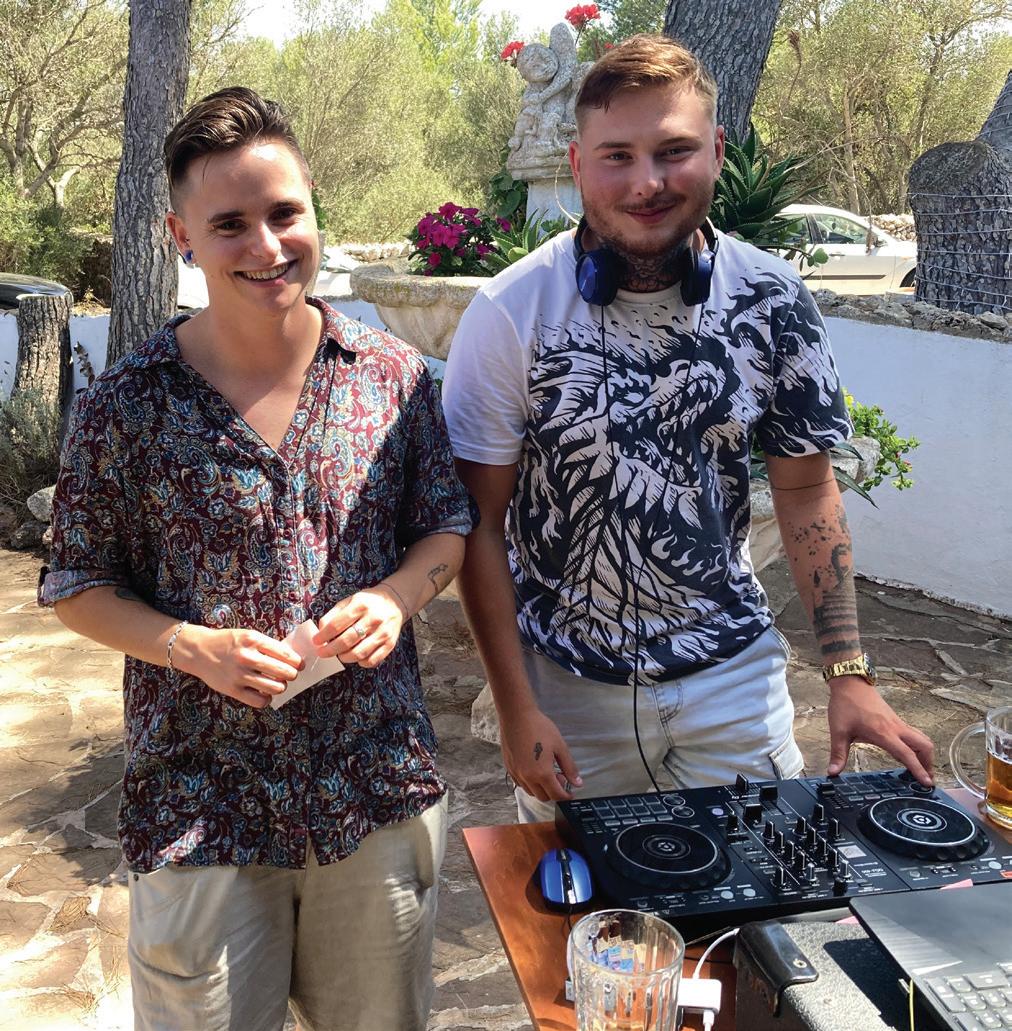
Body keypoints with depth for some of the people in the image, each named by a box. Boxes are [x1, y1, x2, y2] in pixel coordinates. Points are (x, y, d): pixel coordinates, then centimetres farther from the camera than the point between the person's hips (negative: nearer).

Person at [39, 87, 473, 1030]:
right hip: (198, 810, -1)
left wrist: (396, 596, -13)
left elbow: (448, 524, 7)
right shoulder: (125, 405, -8)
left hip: (381, 788, 2)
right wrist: (193, 647, -17)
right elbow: (77, 584, 0)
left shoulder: (393, 375, -3)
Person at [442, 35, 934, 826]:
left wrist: (850, 672, -1)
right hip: (567, 680, -1)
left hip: (735, 674, 2)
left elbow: (805, 490, 2)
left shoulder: (774, 302, -7)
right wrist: (516, 709, -11)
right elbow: (481, 524, -10)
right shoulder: (509, 312, -15)